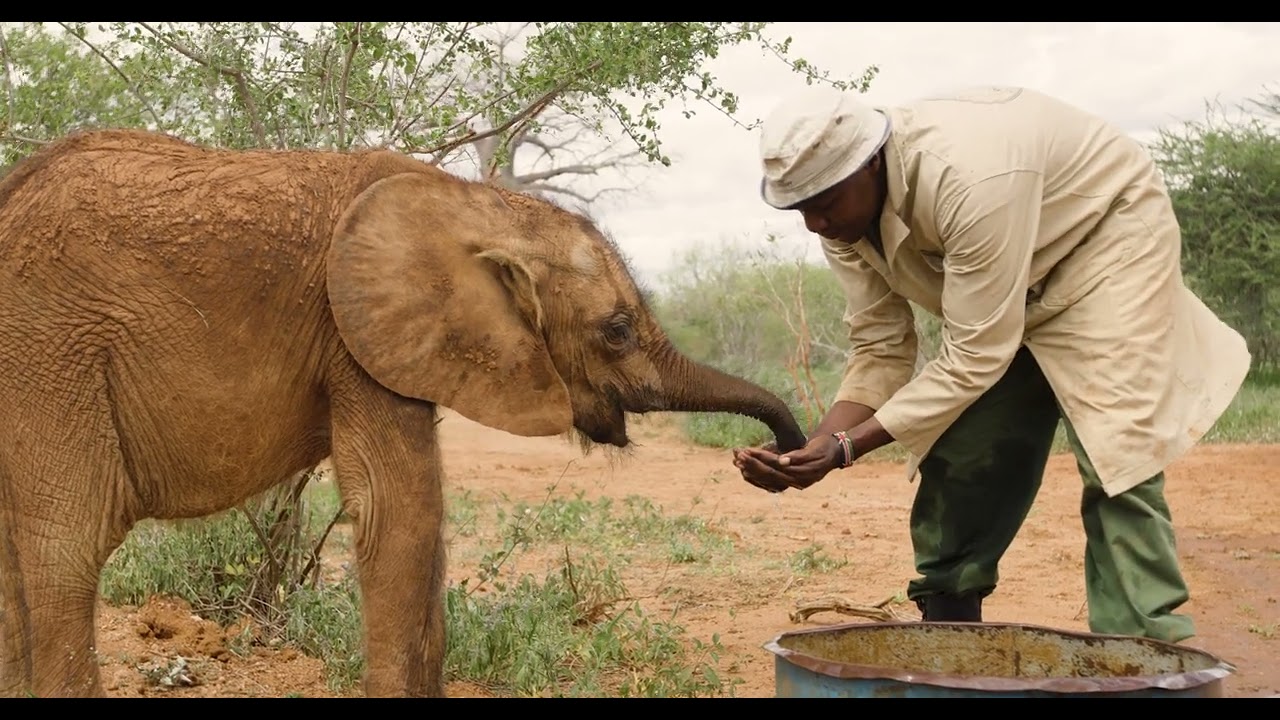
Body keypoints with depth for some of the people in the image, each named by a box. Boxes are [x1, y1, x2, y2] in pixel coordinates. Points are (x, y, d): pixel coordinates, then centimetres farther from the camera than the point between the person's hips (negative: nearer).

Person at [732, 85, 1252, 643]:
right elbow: (878, 351, -9)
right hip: (992, 295, 7)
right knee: (959, 460, 0)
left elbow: (977, 355, -34)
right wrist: (811, 449, -25)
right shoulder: (842, 210, -15)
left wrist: (847, 446, -33)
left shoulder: (969, 177, -39)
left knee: (1115, 453, -20)